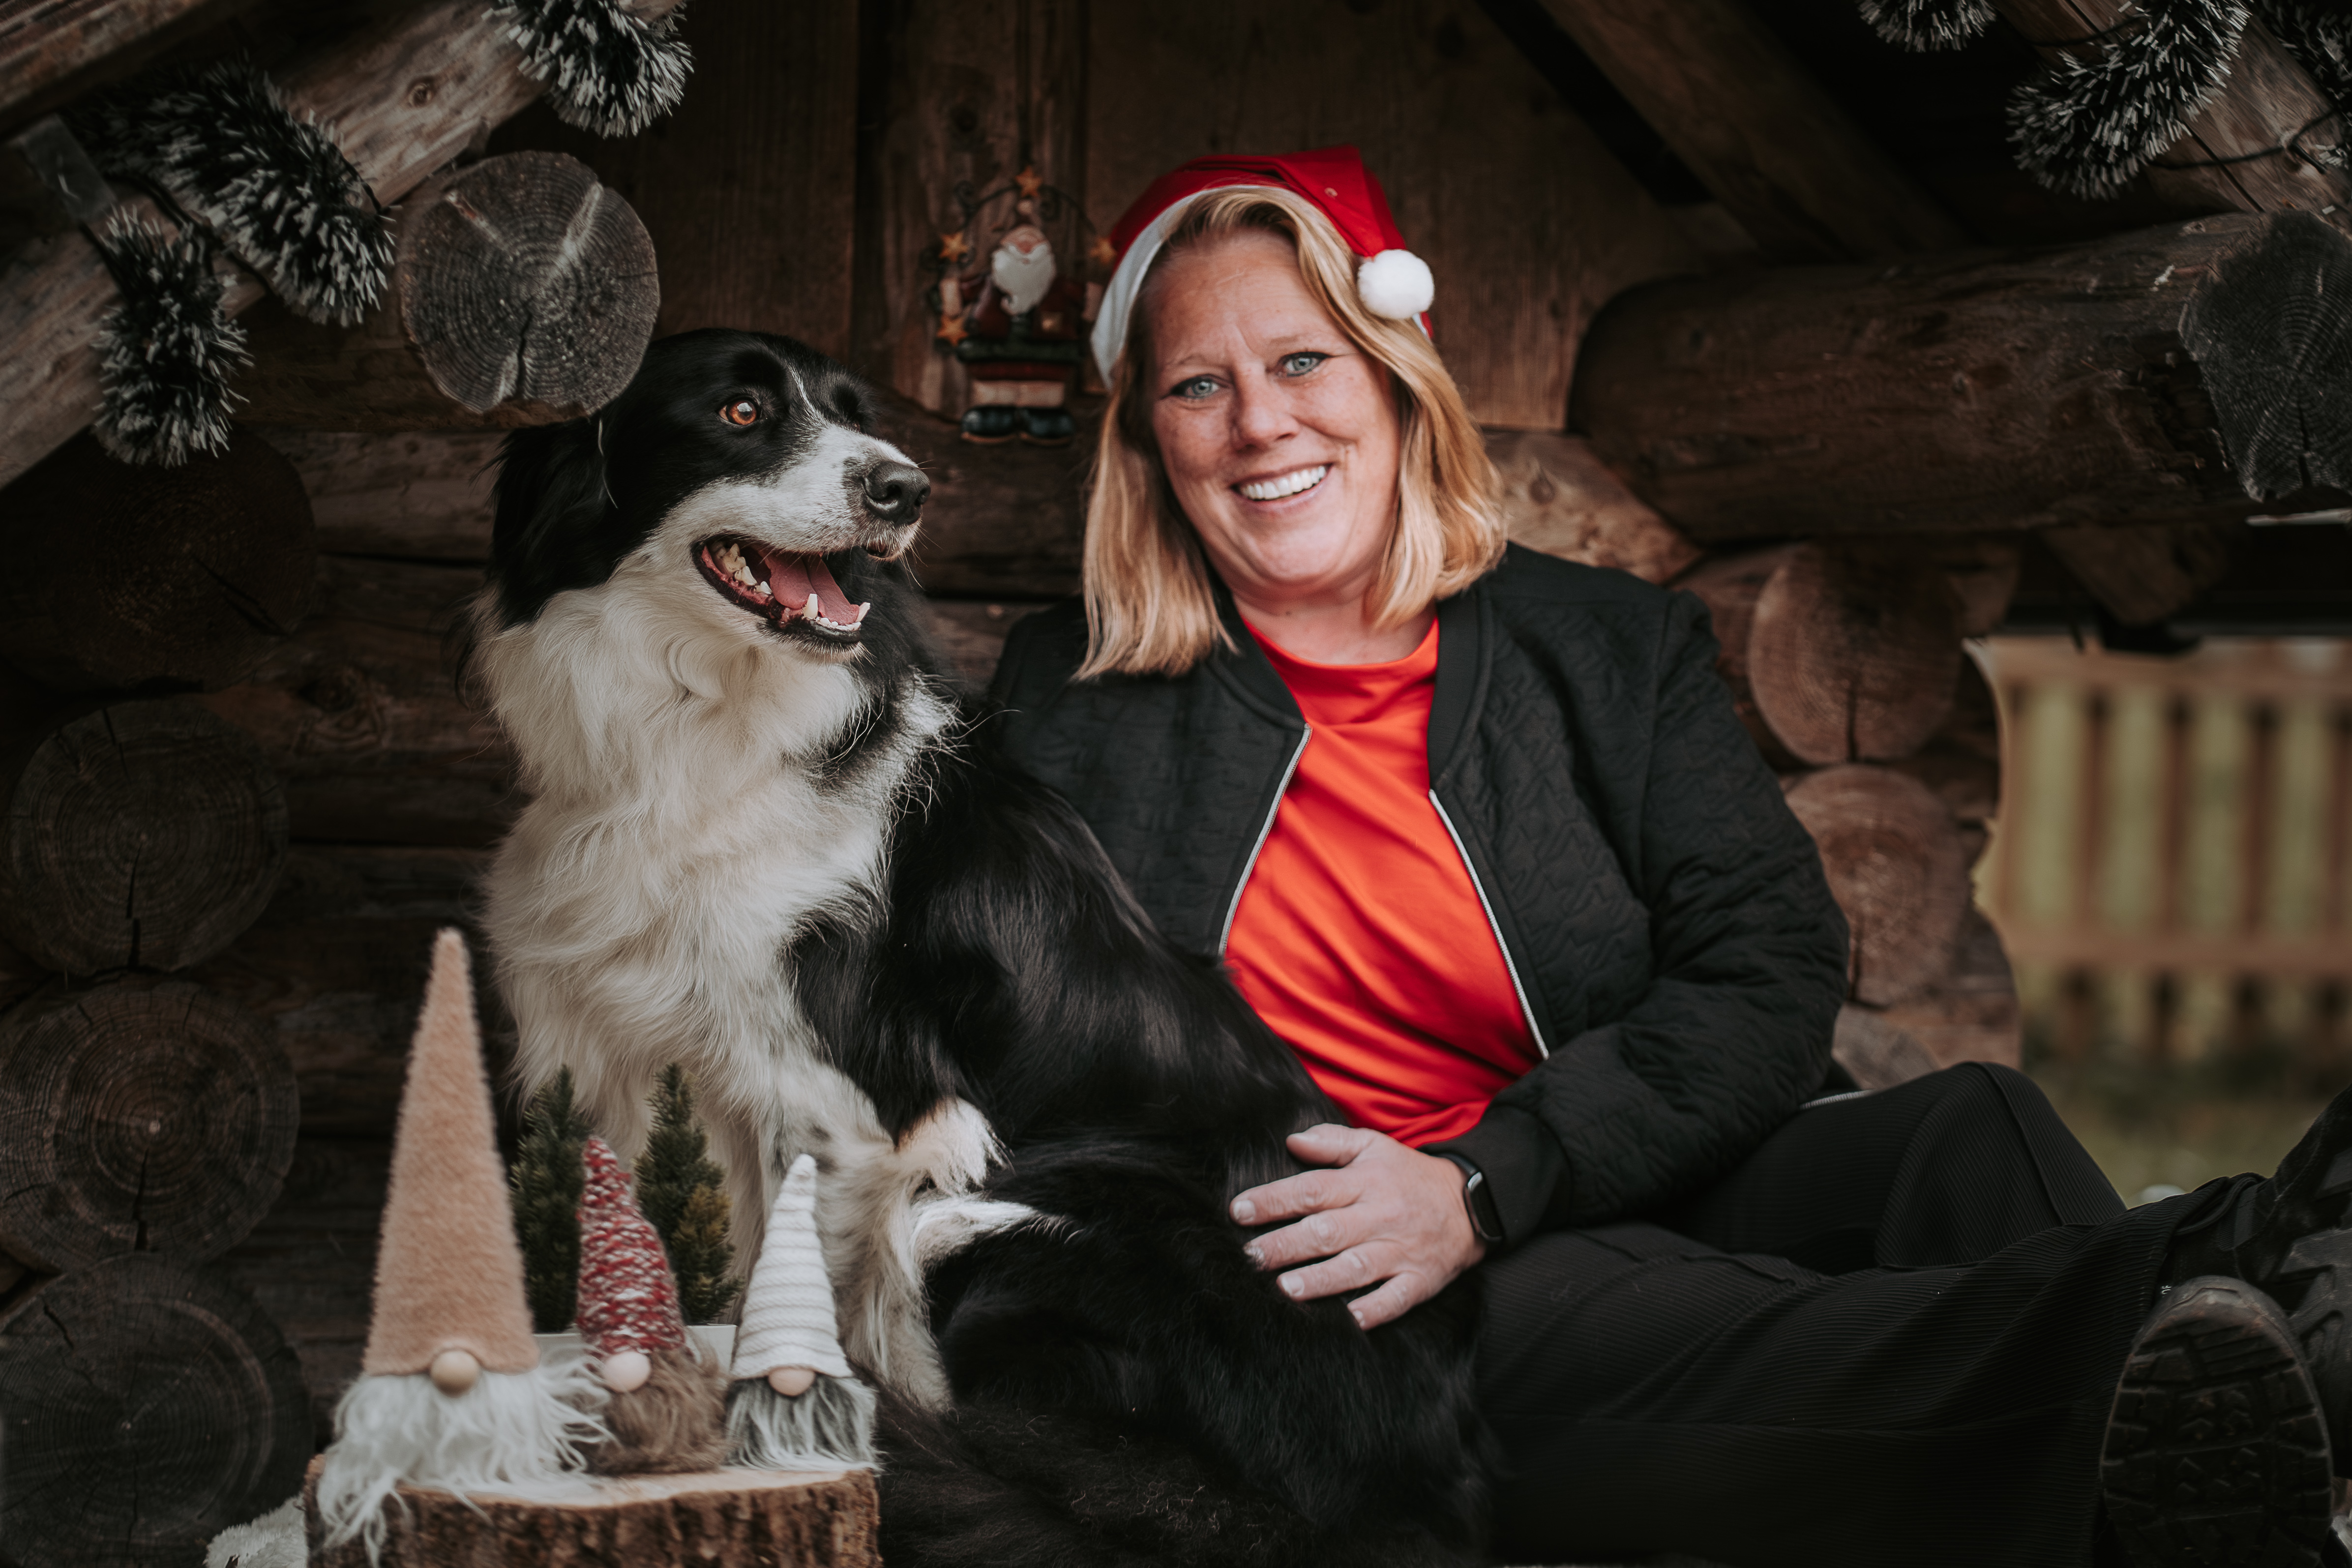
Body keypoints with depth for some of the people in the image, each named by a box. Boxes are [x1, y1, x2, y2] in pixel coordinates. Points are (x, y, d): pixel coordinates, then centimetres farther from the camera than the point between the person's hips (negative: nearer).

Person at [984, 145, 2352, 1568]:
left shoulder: (1612, 649, 12)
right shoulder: (1073, 707, 12)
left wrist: (1476, 1191, -15)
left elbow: (1776, 972, 0)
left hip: (1638, 1192, 3)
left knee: (1971, 1132, -28)